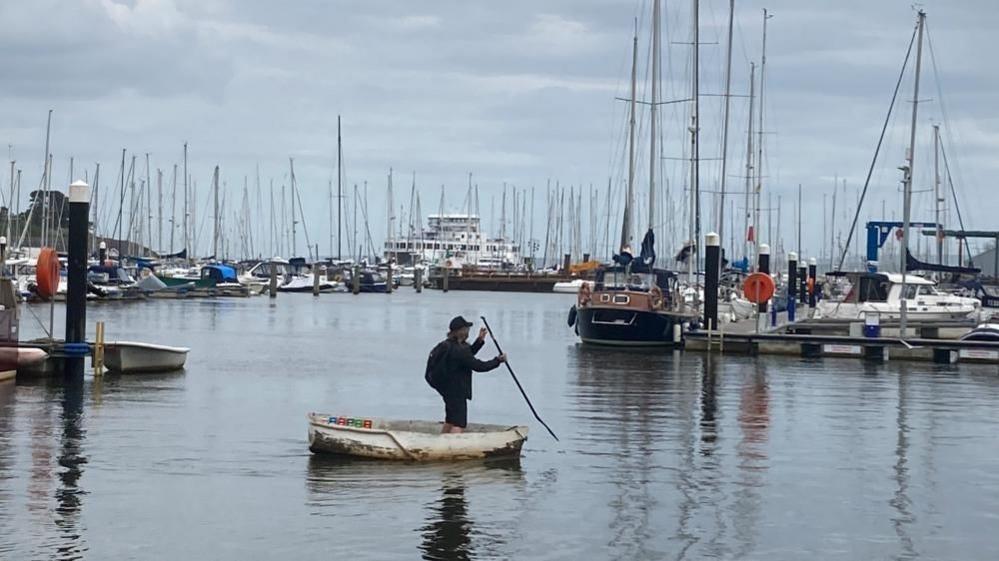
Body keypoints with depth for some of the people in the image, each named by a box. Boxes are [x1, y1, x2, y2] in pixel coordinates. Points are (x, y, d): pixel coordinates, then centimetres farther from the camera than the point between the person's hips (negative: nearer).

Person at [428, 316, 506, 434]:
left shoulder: (446, 345, 6)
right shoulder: (458, 350, -23)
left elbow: (468, 356, 21)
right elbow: (478, 366, -19)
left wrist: (479, 340, 16)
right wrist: (498, 360, -6)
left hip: (447, 391, 10)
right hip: (457, 393, -10)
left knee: (449, 422, 23)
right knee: (458, 425, -13)